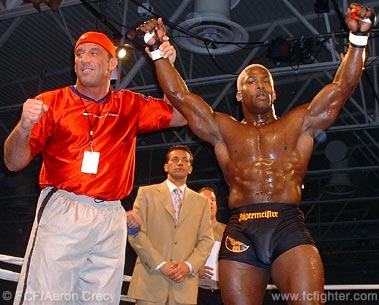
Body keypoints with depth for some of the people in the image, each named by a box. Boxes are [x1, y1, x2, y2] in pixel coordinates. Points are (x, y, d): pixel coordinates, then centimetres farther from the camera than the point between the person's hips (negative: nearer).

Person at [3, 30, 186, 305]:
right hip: (62, 210, -2)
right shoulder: (52, 101, 7)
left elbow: (181, 115, 14)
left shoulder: (130, 105, 17)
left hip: (111, 219, 3)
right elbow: (14, 162, 4)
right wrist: (25, 126, -18)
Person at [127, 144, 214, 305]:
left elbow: (206, 240, 9)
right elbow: (136, 233, 0)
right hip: (150, 280, -1)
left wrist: (189, 265, -8)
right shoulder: (146, 193, 8)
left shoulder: (202, 201, 16)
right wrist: (161, 264, -10)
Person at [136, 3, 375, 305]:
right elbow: (179, 94, 17)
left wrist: (358, 38, 6)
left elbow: (342, 87, 13)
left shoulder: (299, 124, 19)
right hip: (240, 230, 1)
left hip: (290, 226, -1)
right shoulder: (223, 129, 20)